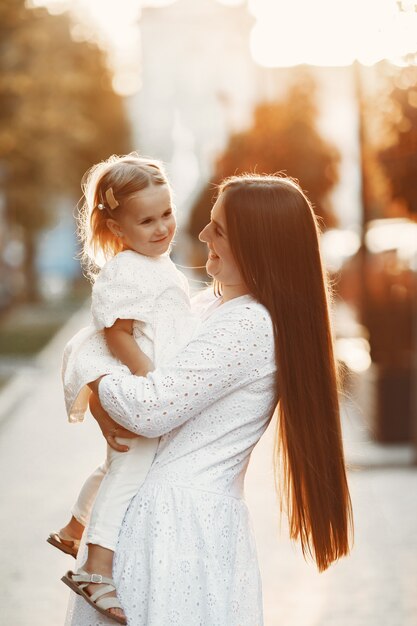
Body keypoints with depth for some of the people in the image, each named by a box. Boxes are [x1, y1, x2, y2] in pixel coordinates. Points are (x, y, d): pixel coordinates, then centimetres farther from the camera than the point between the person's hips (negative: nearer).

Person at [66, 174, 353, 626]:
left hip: (184, 517, -9)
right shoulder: (222, 306, 11)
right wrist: (105, 403, -2)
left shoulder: (247, 326, -19)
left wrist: (91, 380, -4)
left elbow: (151, 409, -22)